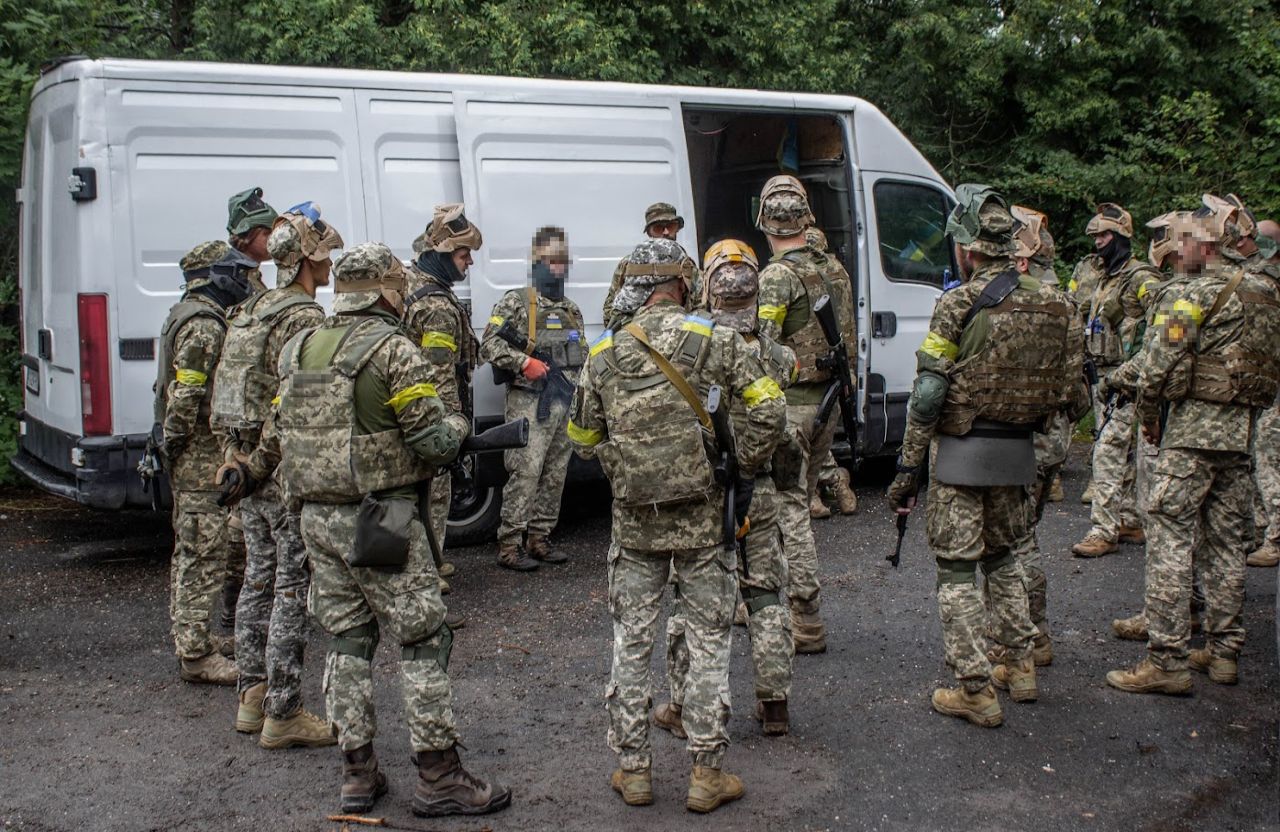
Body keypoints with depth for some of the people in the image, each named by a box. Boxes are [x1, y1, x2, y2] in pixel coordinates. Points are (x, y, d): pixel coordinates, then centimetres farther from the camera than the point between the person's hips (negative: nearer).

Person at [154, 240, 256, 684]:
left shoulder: (186, 315, 17)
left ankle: (190, 638, 29)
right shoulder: (204, 324, -17)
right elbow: (184, 393, -24)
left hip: (191, 454, 11)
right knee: (204, 555, -7)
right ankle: (196, 655, -3)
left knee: (190, 551, 18)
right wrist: (175, 443, -15)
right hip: (203, 456, -11)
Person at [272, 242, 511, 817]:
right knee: (423, 642, 2)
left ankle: (357, 774, 19)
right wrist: (458, 424, 6)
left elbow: (285, 430, 12)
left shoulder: (298, 348, 9)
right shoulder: (394, 350, -12)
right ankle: (438, 777, 7)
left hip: (317, 516, 7)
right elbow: (433, 441, -15)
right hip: (379, 519, -7)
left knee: (346, 642, 14)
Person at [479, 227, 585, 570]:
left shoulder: (571, 310, 19)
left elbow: (583, 354, 27)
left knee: (555, 474, 9)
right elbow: (489, 346, -10)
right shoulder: (515, 302, -2)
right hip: (530, 402, -7)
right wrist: (524, 362, -19)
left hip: (565, 402, 7)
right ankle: (509, 545, -6)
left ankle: (539, 538, 18)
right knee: (525, 473, -11)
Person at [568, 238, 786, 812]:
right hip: (703, 519, -2)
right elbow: (767, 410, -12)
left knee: (631, 644, 13)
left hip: (635, 521, 2)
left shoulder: (604, 355, 2)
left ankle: (633, 769, 21)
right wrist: (745, 473, -1)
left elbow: (584, 439, 9)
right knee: (708, 644, 8)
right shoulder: (716, 340, -6)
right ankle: (707, 775, 15)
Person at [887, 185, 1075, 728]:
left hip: (962, 452, -6)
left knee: (956, 569, 3)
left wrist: (908, 467, -10)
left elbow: (927, 396, -15)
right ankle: (1020, 667, 29)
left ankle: (976, 692, 5)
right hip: (1017, 452, 6)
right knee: (1002, 556, 23)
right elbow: (1064, 390, 9)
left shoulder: (960, 303, -14)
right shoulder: (1053, 304, 4)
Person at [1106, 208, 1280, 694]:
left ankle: (1167, 661, -7)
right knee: (1226, 542, 14)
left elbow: (1160, 367, -17)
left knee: (1170, 539, -6)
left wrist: (1148, 417, -1)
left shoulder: (1195, 296, -12)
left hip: (1193, 430, -8)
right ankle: (1224, 651, 21)